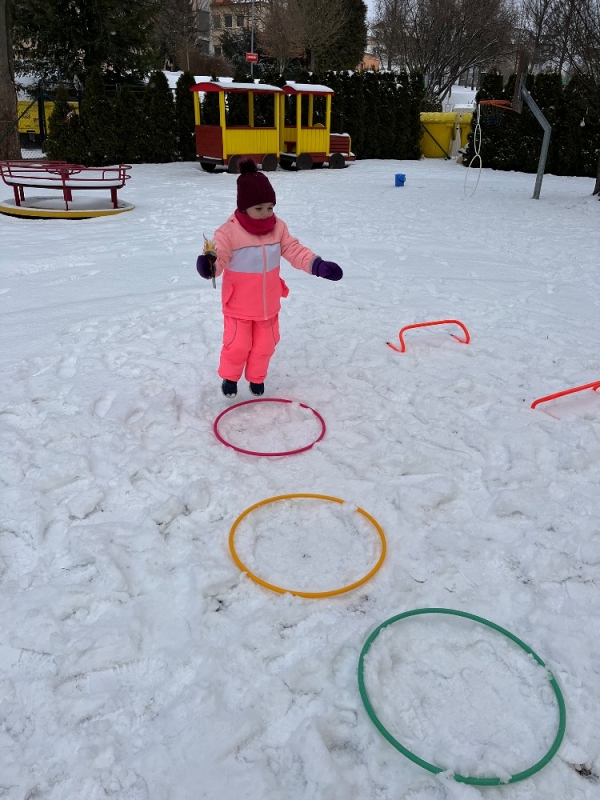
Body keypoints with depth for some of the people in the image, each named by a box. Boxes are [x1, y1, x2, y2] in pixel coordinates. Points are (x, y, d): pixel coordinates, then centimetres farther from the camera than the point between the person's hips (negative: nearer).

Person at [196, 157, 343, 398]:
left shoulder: (278, 227, -5)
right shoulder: (229, 232, -20)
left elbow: (295, 250, -4)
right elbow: (219, 259, -25)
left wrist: (318, 265, -17)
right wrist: (209, 264, -50)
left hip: (268, 304, 4)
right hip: (239, 306, -4)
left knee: (264, 345, 16)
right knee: (237, 346, 4)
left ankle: (256, 378, 40)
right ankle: (229, 377, 31)